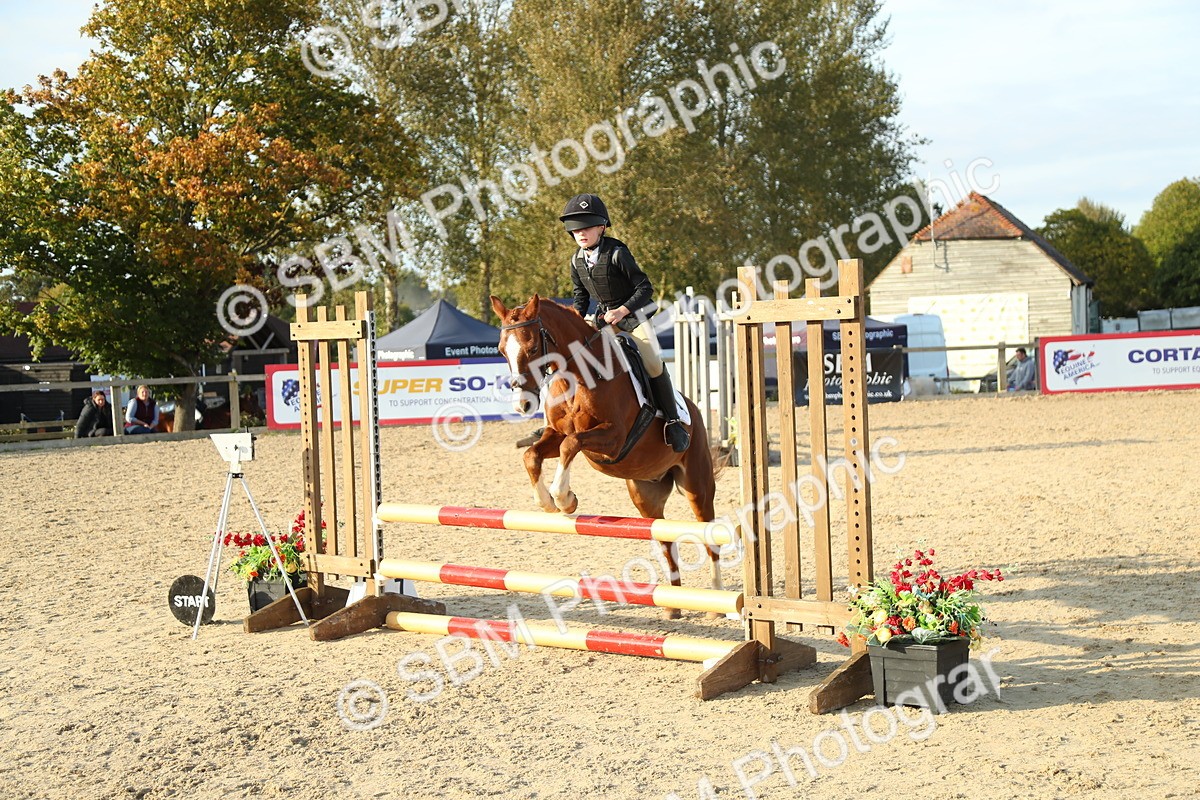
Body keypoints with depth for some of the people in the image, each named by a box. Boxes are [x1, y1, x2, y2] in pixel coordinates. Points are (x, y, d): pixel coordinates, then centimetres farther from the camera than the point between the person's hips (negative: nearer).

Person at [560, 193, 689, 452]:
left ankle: (673, 423, -9)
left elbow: (645, 287, -19)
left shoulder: (617, 252, -20)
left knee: (653, 364, -18)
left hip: (633, 314, -6)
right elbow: (581, 296, 14)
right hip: (604, 317, 6)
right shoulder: (577, 261, -1)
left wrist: (623, 310, -30)